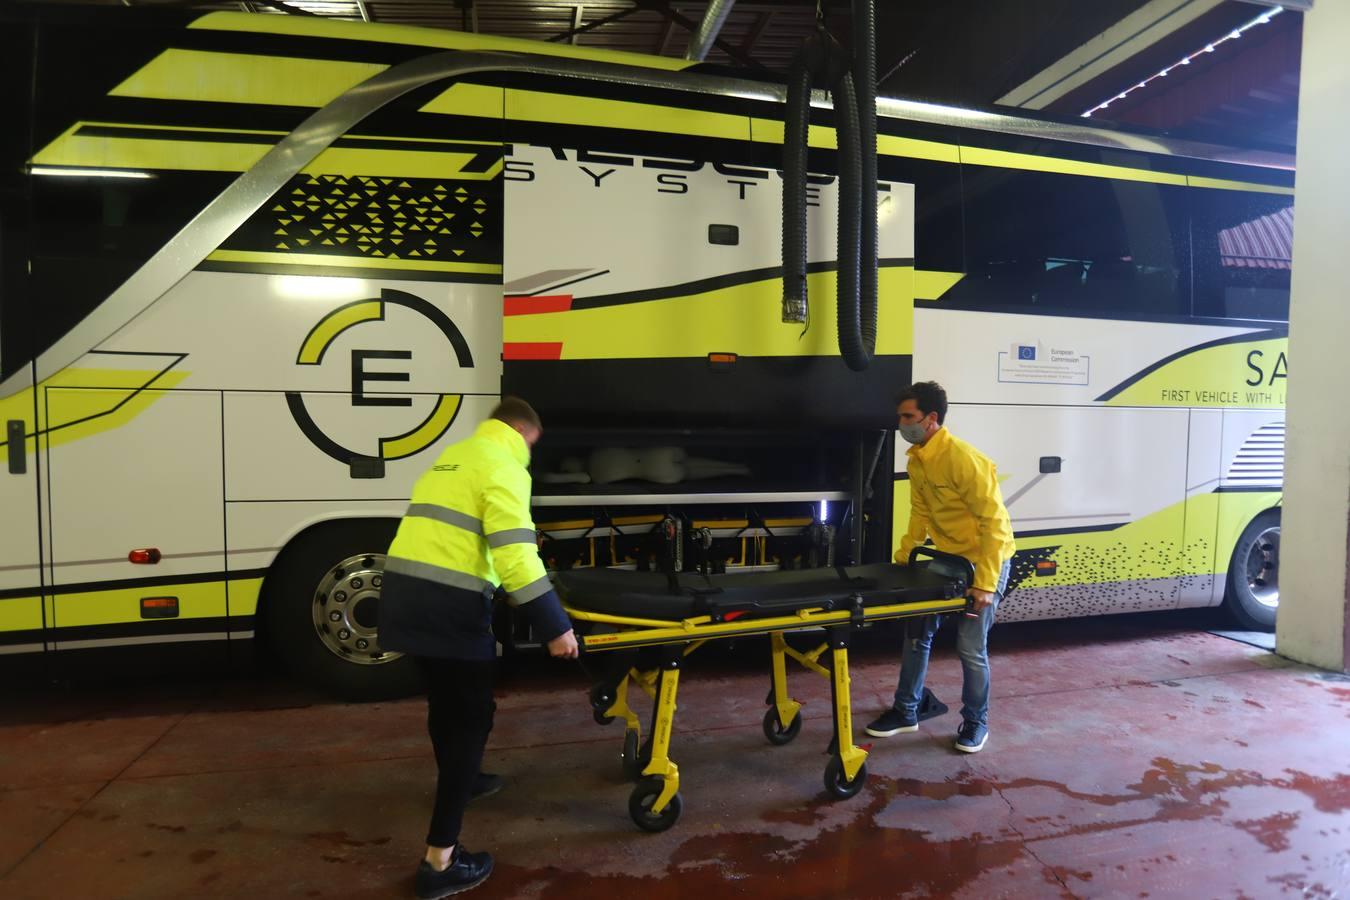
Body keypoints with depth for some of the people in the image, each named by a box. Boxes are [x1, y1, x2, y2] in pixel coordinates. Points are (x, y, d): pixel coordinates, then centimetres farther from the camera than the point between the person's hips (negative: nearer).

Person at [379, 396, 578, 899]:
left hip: (404, 592, 9)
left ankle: (459, 781, 52)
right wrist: (555, 627, -14)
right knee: (470, 717, 2)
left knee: (445, 699, 28)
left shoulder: (452, 457, 20)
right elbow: (516, 555, -18)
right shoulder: (503, 466, -7)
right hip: (448, 605, -9)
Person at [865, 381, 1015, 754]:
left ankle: (976, 721, 21)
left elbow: (995, 522, -27)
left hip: (985, 560, -8)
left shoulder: (965, 460, -27)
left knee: (971, 647, -2)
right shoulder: (916, 460, -1)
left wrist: (985, 582, -27)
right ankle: (906, 712, 24)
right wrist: (904, 554, 3)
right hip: (948, 557, 8)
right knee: (917, 633, 9)